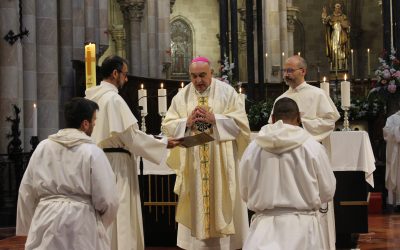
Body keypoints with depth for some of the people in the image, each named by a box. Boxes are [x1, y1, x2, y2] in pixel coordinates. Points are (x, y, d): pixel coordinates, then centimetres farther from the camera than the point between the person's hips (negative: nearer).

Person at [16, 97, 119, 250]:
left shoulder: (42, 147, 5)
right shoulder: (92, 152, -7)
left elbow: (26, 192, 10)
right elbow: (106, 198, -7)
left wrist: (28, 226, 21)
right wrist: (102, 223, 13)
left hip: (46, 220, 4)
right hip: (80, 221, -3)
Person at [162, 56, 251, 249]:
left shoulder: (227, 92, -1)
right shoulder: (182, 96, 6)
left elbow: (240, 122, -7)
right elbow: (168, 126, 4)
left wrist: (214, 119, -16)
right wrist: (187, 123, -13)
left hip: (221, 162, -2)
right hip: (193, 163, 2)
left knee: (222, 202, 2)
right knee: (197, 203, 3)